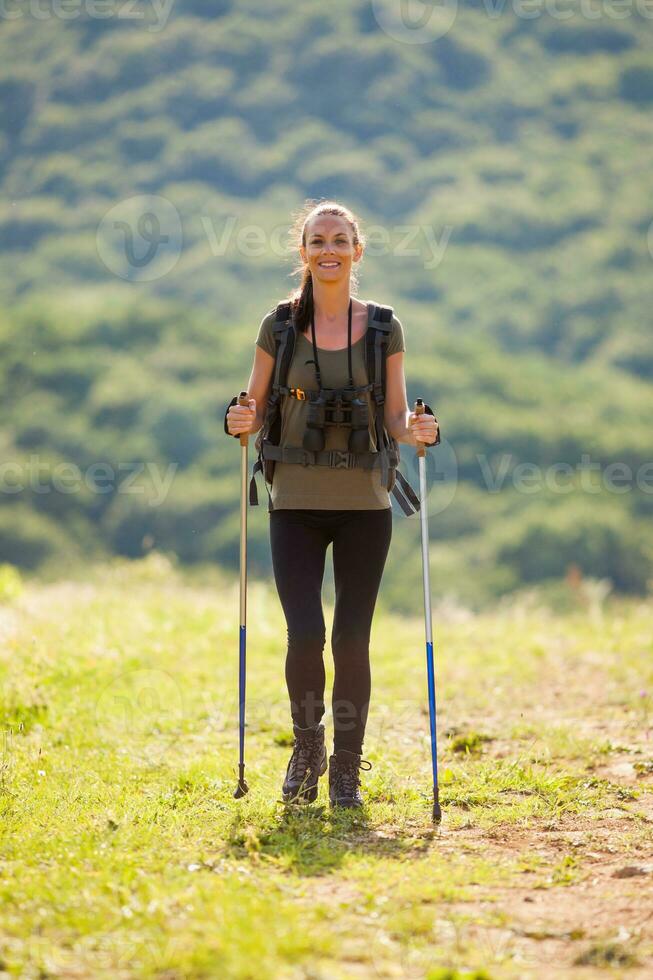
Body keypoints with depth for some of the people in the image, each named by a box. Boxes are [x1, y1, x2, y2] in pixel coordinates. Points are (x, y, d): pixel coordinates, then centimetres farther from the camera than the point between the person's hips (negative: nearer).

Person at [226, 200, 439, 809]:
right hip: (297, 503, 0)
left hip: (364, 505, 1)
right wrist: (242, 422, -15)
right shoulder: (280, 325, 2)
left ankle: (347, 769, 15)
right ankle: (307, 749, 17)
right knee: (305, 635, -9)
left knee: (352, 639, 0)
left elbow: (394, 418, 6)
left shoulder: (382, 328, 4)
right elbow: (256, 408, 7)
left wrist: (416, 431, -16)